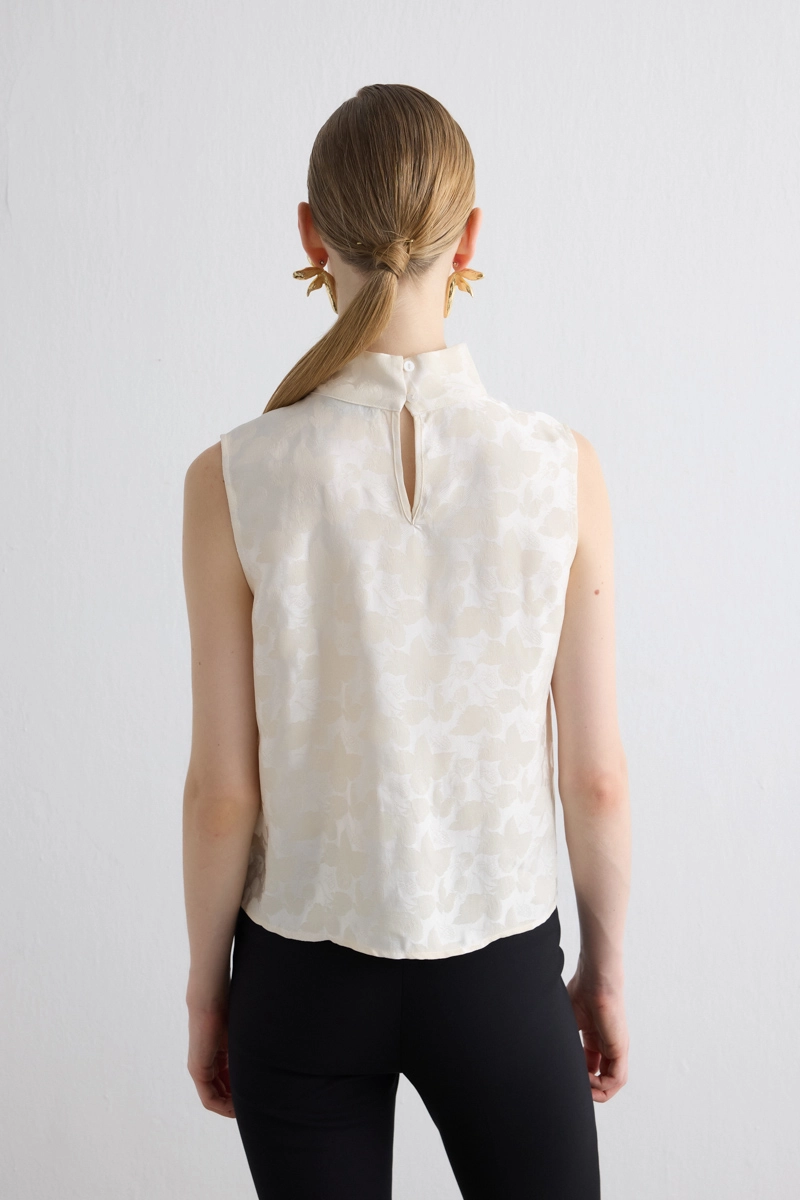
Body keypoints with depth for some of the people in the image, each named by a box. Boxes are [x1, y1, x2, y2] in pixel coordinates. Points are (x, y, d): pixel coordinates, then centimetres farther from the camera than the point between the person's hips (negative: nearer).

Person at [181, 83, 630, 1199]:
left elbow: (222, 792, -9)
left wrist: (205, 990, 6)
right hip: (499, 974, 0)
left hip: (304, 980, 0)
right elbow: (597, 777, -7)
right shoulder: (561, 467, -14)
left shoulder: (234, 479, -15)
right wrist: (606, 967, 9)